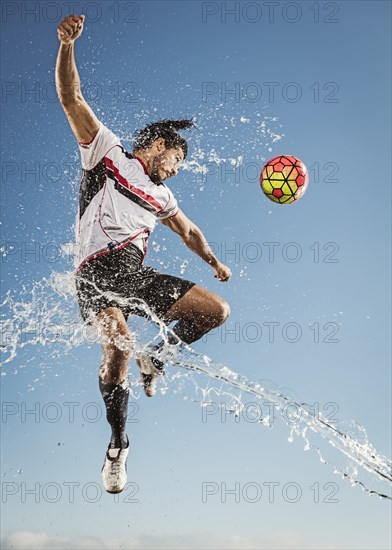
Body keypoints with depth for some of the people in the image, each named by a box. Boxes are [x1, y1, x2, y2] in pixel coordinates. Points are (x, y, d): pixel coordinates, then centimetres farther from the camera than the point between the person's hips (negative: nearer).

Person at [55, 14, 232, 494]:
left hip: (138, 275, 6)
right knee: (119, 348, -28)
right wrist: (67, 44, -9)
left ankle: (155, 357, 15)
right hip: (99, 270, -6)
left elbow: (188, 231, 39)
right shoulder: (107, 150, 12)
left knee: (217, 311, -6)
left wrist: (214, 263, 28)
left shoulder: (161, 195, 28)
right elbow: (71, 99, 4)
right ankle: (118, 443, -8)